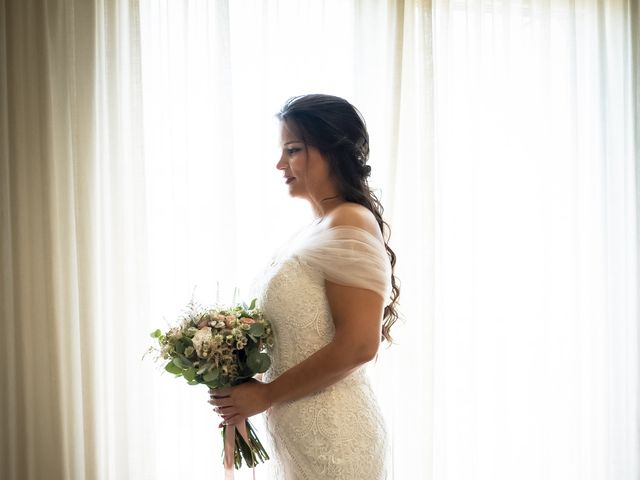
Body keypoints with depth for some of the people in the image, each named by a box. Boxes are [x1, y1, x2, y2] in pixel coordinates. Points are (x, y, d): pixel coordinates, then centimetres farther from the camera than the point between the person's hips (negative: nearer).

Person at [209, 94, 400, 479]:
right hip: (297, 430, 8)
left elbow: (357, 345, -23)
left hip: (330, 438, -8)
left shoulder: (350, 224, -16)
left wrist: (266, 394, -15)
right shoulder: (319, 228, 10)